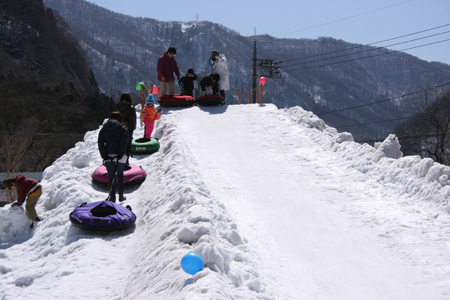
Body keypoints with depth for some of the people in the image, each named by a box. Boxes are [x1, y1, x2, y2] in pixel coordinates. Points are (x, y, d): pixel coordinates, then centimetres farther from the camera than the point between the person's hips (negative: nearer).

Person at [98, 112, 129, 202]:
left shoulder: (104, 129, 6)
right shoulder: (123, 129, -1)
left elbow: (100, 143, -1)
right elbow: (124, 142, -14)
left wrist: (104, 156, -4)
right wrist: (121, 154, -15)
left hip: (108, 156, 1)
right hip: (120, 157, -1)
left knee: (111, 177, 8)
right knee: (120, 175, 16)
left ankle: (112, 198, 7)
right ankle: (121, 196, 21)